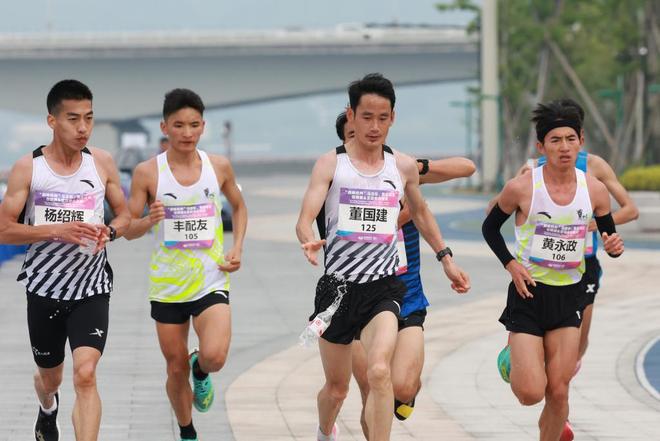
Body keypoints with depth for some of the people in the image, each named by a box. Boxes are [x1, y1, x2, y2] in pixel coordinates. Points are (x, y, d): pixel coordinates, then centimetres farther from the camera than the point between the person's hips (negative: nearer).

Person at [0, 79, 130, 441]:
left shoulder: (101, 162, -1)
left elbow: (124, 216, 10)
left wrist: (109, 231, -13)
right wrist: (57, 230, -23)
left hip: (91, 289, 0)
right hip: (44, 289, 0)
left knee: (85, 375, -19)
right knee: (50, 377, 19)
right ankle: (47, 411, 56)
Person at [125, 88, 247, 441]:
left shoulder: (218, 166, 0)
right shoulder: (148, 172, -6)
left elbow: (239, 206, 18)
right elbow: (129, 230, -1)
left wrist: (237, 248, 3)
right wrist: (149, 221, -23)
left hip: (211, 280, 0)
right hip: (167, 283, 0)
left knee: (214, 357, -21)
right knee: (176, 368, 9)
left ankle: (200, 371, 17)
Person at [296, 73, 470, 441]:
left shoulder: (403, 166, 6)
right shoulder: (331, 164, -4)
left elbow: (420, 212, 25)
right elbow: (305, 219, -14)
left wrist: (446, 259, 23)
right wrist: (309, 241, -36)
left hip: (383, 287, 1)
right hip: (338, 286, -1)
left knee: (379, 372, -26)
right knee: (337, 388, 13)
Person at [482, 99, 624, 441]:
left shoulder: (594, 190, -3)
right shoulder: (521, 188, -11)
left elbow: (609, 236, 11)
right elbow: (490, 227, 5)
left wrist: (614, 247, -13)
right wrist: (511, 264, -9)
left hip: (568, 296, 3)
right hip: (529, 293, -3)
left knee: (558, 392, 0)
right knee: (531, 394, -9)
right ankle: (515, 359, 27)